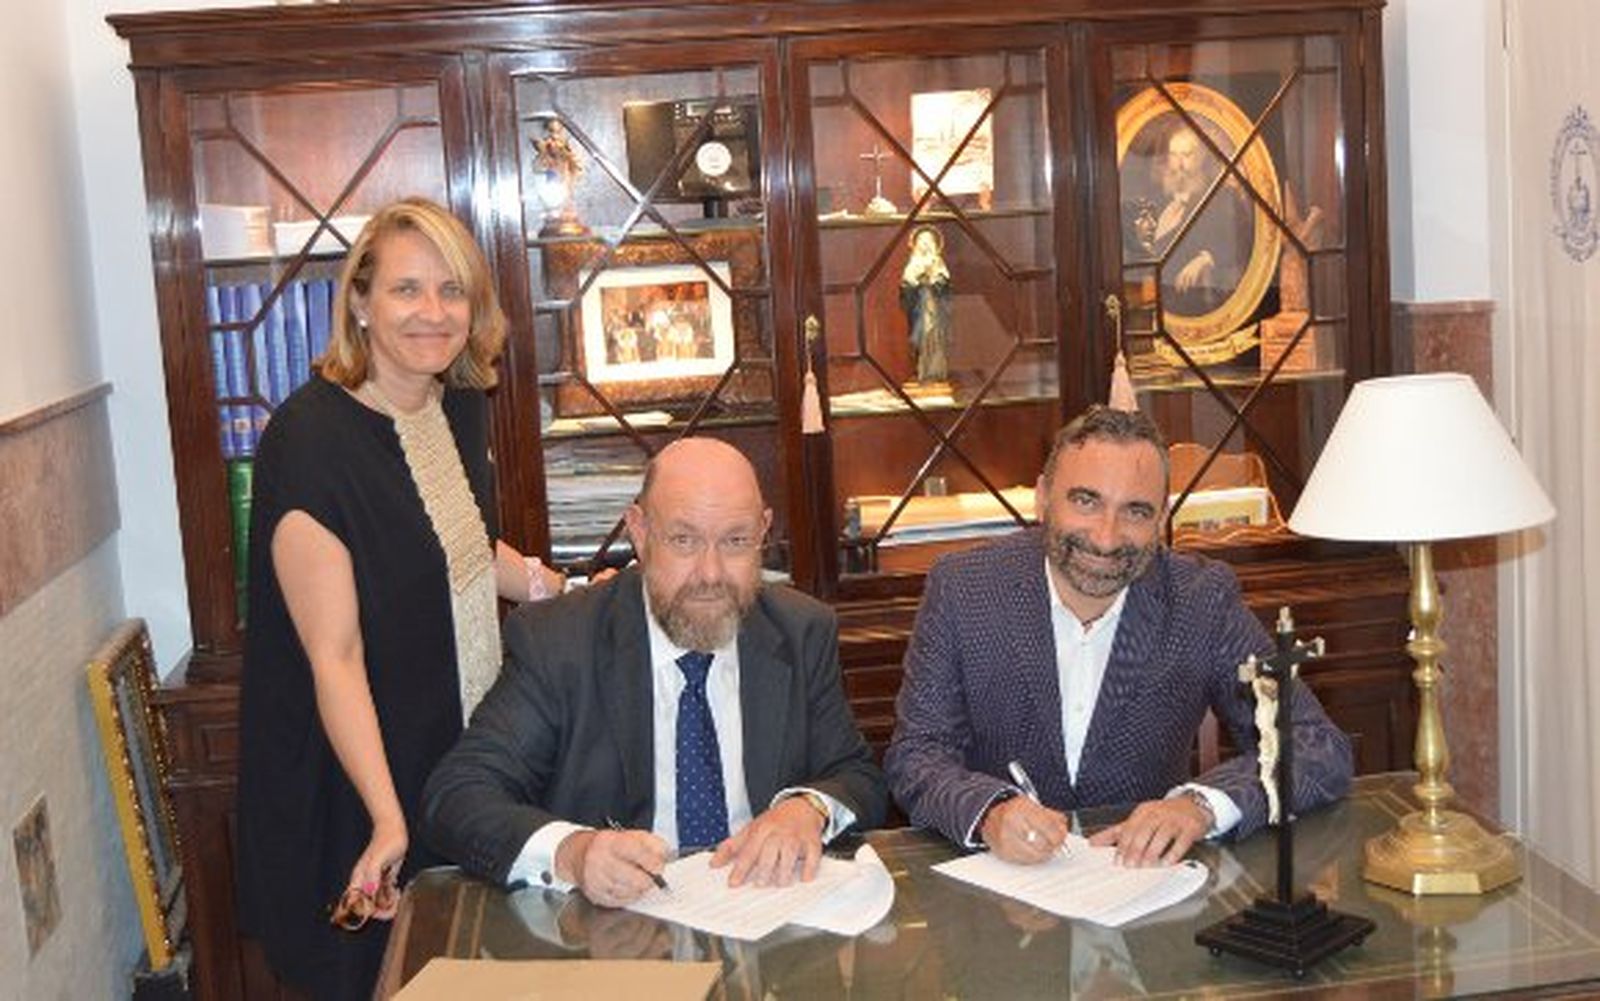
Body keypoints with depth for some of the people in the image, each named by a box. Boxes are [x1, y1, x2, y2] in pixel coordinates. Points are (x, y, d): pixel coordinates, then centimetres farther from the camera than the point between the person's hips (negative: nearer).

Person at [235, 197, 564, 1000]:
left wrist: (559, 588, 7)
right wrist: (388, 818, -26)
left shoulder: (461, 405, 0)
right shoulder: (310, 439, -23)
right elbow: (333, 655, -24)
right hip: (363, 779, -7)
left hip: (472, 746, 7)